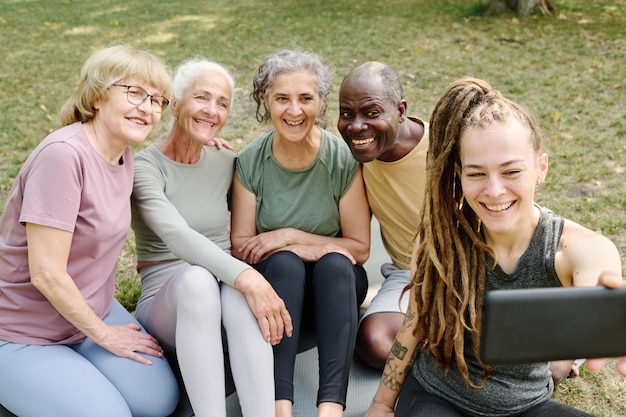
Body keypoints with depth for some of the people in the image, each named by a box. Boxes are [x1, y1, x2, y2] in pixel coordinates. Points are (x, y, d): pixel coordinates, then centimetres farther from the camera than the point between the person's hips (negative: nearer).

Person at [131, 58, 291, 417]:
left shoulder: (226, 163, 6)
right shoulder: (145, 167, -9)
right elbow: (178, 236, -26)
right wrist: (246, 277, -38)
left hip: (222, 291, 3)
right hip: (166, 299, -3)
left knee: (239, 290, -34)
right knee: (197, 279, -37)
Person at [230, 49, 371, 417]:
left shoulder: (343, 159, -12)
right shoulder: (250, 162, -8)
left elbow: (359, 248, -7)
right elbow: (241, 246, -7)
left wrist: (289, 236, -17)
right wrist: (317, 247, -19)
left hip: (336, 286, 0)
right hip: (278, 285, 1)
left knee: (334, 264, -32)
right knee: (286, 262, -32)